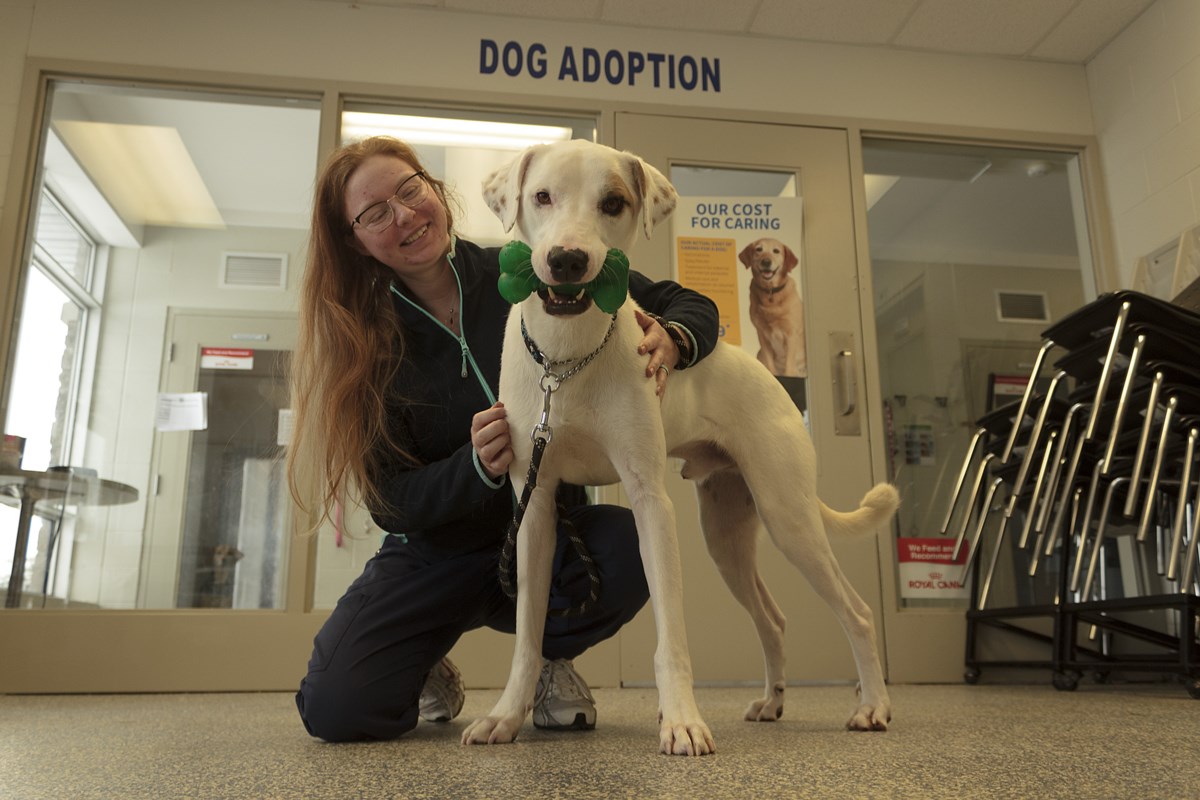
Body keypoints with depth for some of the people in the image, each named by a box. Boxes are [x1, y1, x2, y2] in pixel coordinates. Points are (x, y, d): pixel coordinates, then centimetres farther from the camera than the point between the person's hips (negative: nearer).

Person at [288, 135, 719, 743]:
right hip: (434, 552, 1)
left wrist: (670, 341, -30)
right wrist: (477, 468, -31)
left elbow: (689, 305, -5)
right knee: (336, 708, -20)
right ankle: (431, 672, 18)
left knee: (631, 547, -33)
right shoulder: (362, 344, -6)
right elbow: (388, 501, -11)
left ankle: (555, 655, 3)